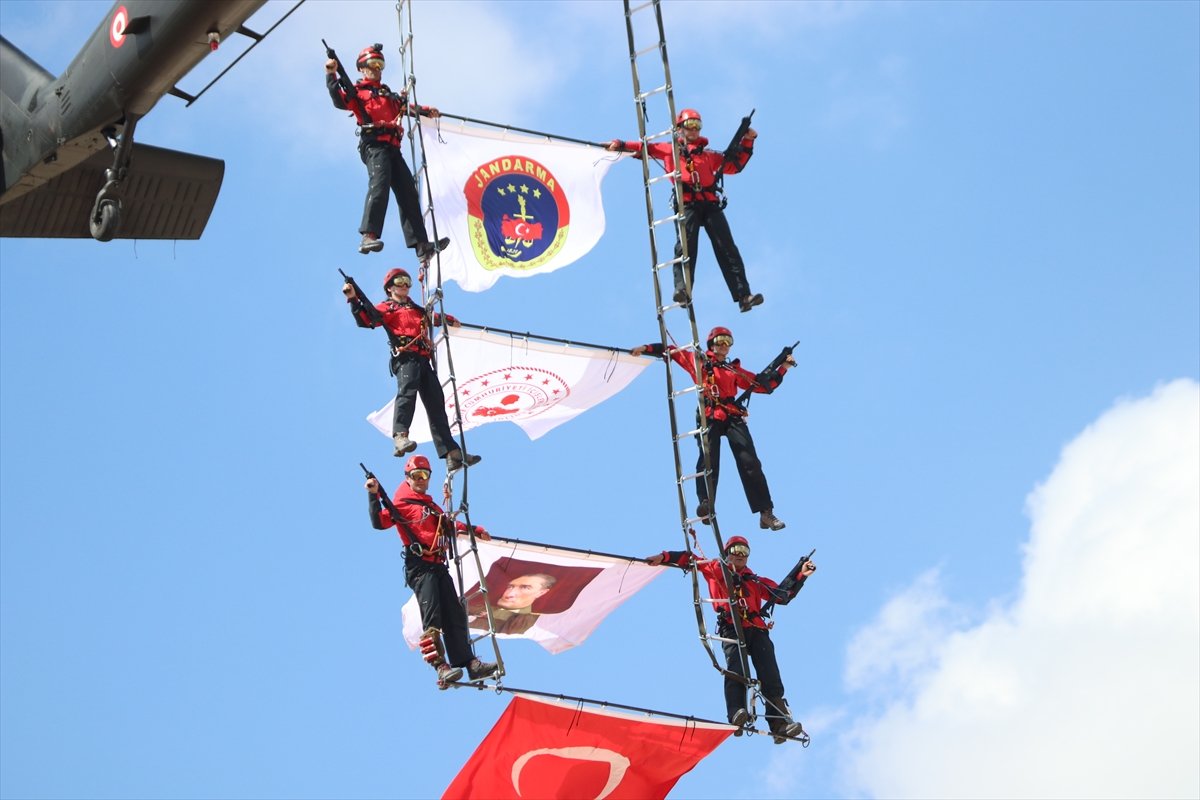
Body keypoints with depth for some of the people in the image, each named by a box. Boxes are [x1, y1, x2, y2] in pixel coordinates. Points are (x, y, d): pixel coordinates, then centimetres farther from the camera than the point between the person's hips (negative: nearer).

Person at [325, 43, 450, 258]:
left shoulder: (387, 94, 34)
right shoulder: (357, 91, 11)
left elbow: (405, 107, 30)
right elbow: (340, 101, -6)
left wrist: (426, 110, 15)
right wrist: (331, 75, -15)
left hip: (392, 147, 8)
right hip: (374, 145, -8)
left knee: (407, 192, 1)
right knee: (379, 184, -28)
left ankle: (421, 245, -2)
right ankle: (369, 236, -39)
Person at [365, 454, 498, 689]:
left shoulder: (433, 507, 28)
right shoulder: (402, 504, 4)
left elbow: (451, 526, 40)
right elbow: (380, 522, -7)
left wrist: (475, 531, 39)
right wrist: (374, 496, -16)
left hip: (439, 566, 8)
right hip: (420, 566, -8)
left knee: (454, 614, 4)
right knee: (432, 616, -18)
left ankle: (468, 662, 4)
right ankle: (441, 667, -26)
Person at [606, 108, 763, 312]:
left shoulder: (709, 155, 28)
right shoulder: (670, 149, 21)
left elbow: (734, 165, 28)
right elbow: (644, 148, 16)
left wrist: (747, 142, 20)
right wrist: (620, 145, 3)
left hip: (711, 204, 2)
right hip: (687, 205, -2)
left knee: (727, 249, -7)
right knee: (685, 247, -22)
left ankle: (743, 296, -14)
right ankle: (682, 289, -34)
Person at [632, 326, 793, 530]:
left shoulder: (734, 369, 25)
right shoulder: (699, 362, 19)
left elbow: (763, 385, 27)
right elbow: (672, 351, 21)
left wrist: (783, 368, 22)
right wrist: (646, 348, 11)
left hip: (733, 417, 2)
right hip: (709, 418, -2)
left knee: (750, 463, -8)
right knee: (708, 462, -21)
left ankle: (766, 513, -11)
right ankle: (706, 506, -34)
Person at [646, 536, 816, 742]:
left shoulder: (756, 582, 31)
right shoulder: (716, 570, 24)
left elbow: (784, 595, 28)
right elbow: (689, 560, 19)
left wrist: (800, 575, 21)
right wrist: (664, 557, 7)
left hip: (757, 630, 3)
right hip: (732, 630, -3)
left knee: (770, 677, -13)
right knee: (736, 671, -26)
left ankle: (781, 723, -23)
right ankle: (736, 716, -42)